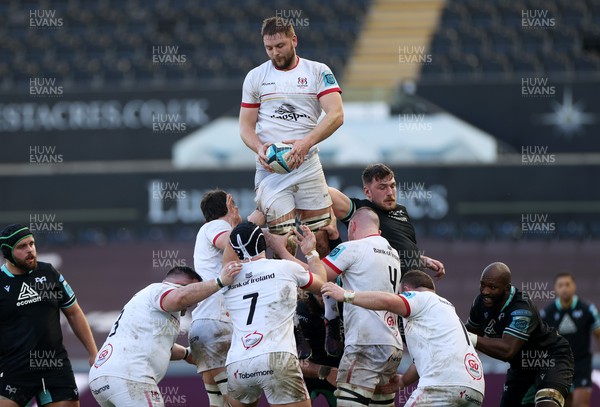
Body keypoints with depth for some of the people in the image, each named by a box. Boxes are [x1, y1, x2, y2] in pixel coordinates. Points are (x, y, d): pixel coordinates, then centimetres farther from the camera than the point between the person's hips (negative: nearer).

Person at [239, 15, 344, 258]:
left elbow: (336, 115, -8)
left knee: (321, 240, -1)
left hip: (308, 163, 0)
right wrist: (259, 149, -13)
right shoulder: (255, 77, 10)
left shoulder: (318, 72, 4)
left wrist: (306, 143, -23)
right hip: (270, 168, 0)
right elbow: (246, 126, 10)